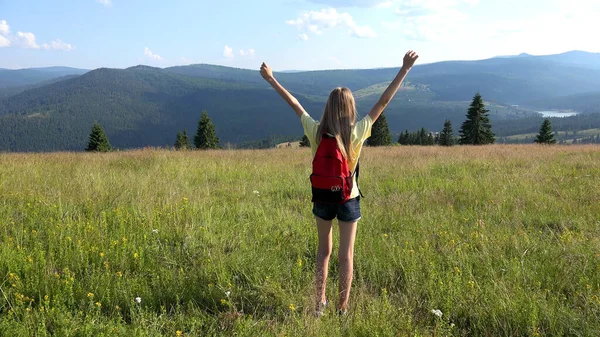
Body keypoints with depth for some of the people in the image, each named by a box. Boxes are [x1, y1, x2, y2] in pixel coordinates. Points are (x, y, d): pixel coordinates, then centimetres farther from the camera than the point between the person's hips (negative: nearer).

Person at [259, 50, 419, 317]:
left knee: (324, 250, 20)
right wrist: (404, 69, -11)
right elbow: (383, 102, -15)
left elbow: (293, 103, -2)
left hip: (322, 199, 2)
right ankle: (342, 309, 19)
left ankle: (320, 304, 26)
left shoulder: (316, 132, -12)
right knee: (346, 255, 10)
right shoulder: (357, 133, -17)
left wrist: (270, 79, 9)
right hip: (348, 199, -2)